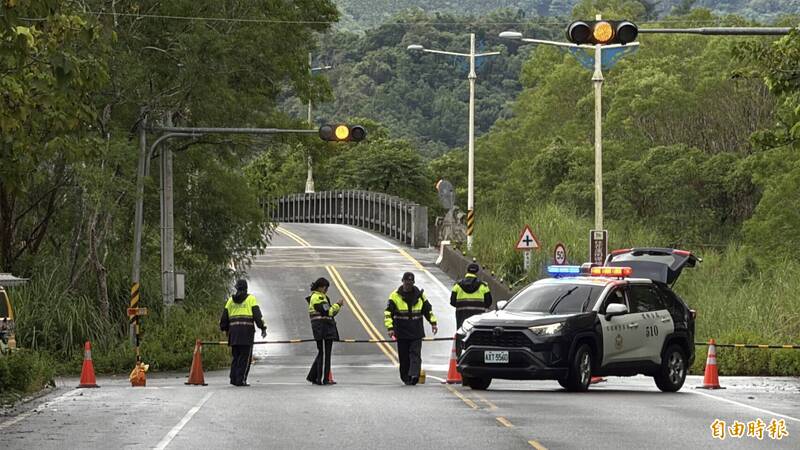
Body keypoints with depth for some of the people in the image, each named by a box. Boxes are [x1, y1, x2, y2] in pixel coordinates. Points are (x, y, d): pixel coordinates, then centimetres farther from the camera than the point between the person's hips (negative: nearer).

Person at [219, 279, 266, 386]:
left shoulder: (231, 300, 13)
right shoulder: (251, 299, 1)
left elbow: (224, 316, 14)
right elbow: (257, 314, -7)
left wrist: (225, 328, 26)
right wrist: (263, 328, -6)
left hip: (234, 330, 4)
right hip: (247, 330, -4)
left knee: (236, 356, 13)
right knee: (245, 357, -3)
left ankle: (234, 378, 6)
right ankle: (240, 380, -9)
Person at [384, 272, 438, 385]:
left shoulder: (419, 295, 7)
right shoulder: (395, 296, -2)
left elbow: (428, 309, 19)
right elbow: (388, 313, -5)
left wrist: (433, 322, 11)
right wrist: (390, 327, -15)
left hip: (416, 332, 1)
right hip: (402, 333, -1)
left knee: (415, 354, -11)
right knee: (404, 357, 4)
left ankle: (414, 375, -21)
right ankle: (406, 378, 14)